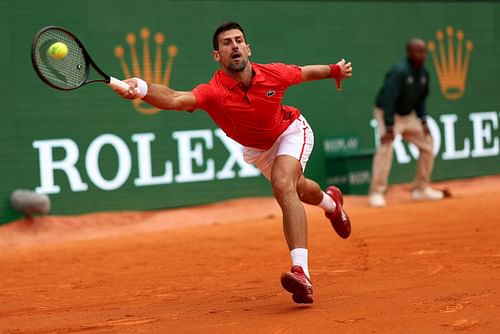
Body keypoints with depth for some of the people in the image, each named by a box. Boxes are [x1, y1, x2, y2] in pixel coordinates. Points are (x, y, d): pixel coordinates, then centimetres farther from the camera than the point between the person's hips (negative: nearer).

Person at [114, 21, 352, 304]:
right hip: (256, 150, 3)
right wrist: (142, 89, -76)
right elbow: (176, 99, -57)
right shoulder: (214, 92, -36)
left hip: (291, 132, -3)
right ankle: (332, 202, 66)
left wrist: (335, 70, 12)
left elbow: (305, 72, -6)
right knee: (297, 189, 27)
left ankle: (302, 273, -40)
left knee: (283, 186, -31)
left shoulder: (274, 74, -30)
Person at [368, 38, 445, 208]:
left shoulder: (423, 73, -1)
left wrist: (423, 120, 1)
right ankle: (376, 192, -21)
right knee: (386, 147, -26)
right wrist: (389, 127, -36)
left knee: (427, 143, 9)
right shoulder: (399, 71, -26)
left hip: (409, 115, 8)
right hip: (388, 113, -8)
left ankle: (421, 189, 20)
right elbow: (388, 99, -31)